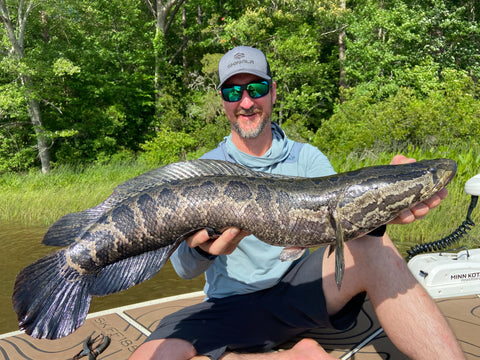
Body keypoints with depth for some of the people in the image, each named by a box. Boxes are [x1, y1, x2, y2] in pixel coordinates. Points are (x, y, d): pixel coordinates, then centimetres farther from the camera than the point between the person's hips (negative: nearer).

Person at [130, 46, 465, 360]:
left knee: (371, 248, -29)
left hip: (302, 286, 0)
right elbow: (185, 268, -12)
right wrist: (201, 249, -37)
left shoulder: (306, 158, 3)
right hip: (234, 303, 1)